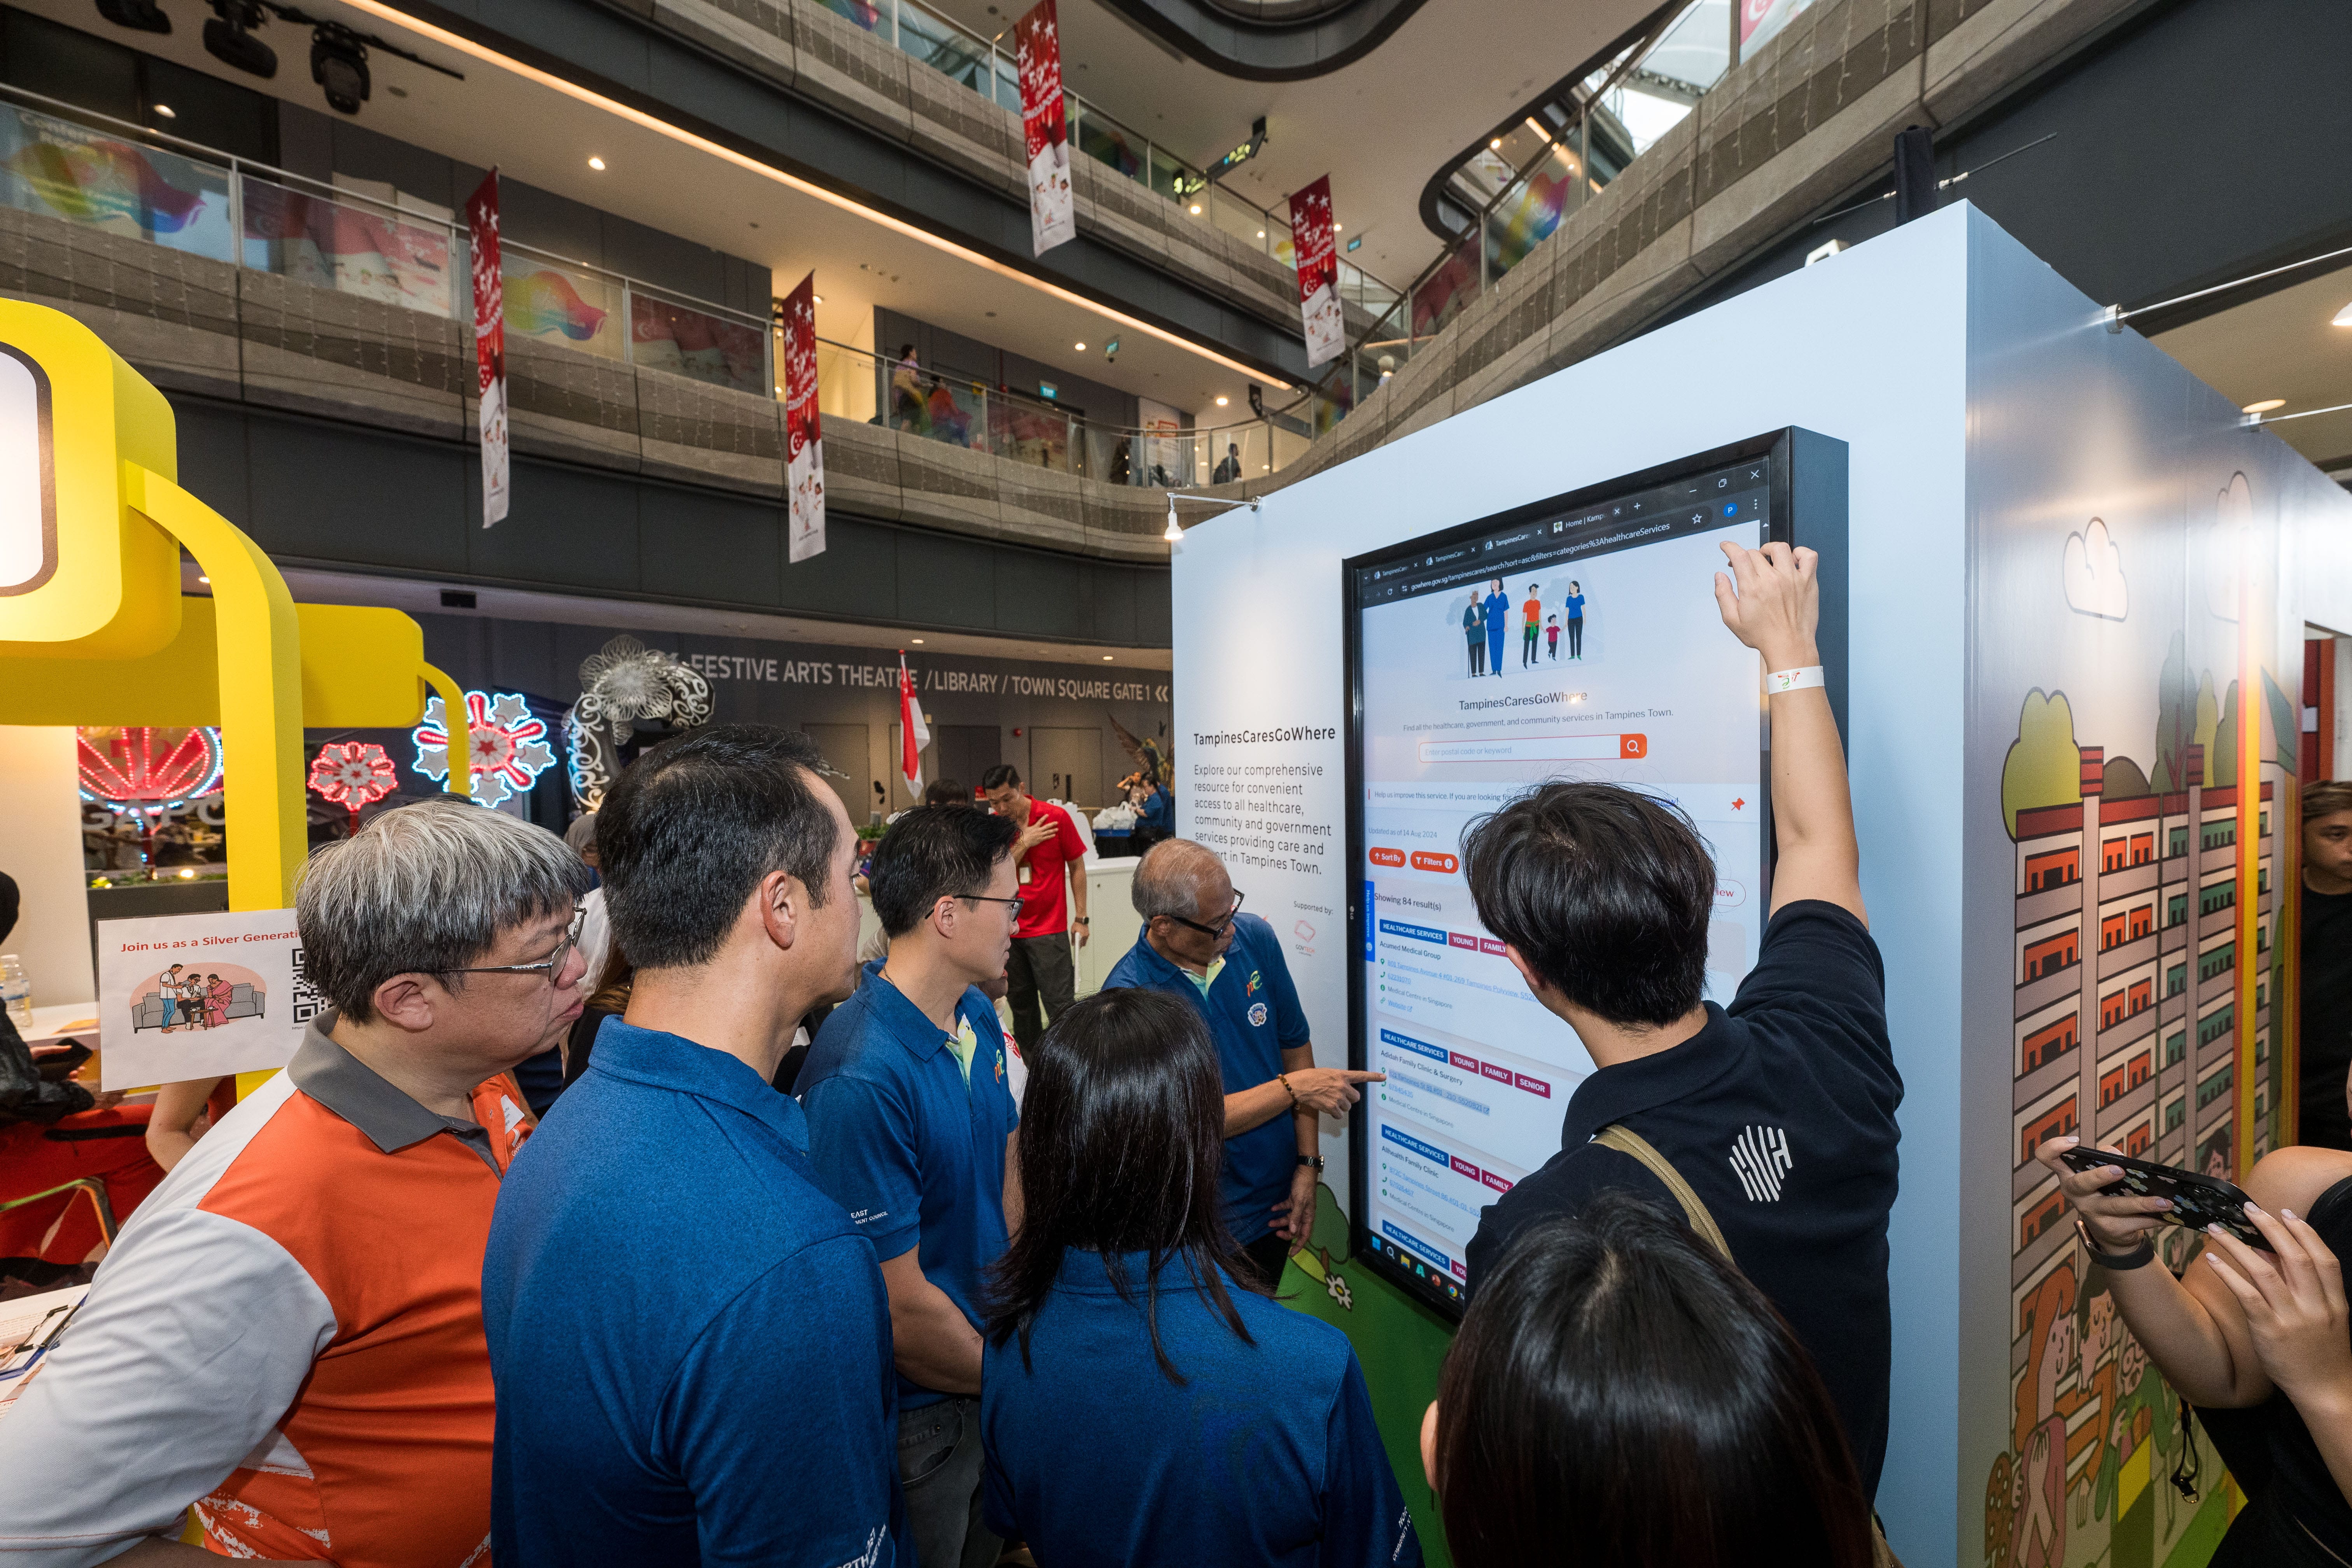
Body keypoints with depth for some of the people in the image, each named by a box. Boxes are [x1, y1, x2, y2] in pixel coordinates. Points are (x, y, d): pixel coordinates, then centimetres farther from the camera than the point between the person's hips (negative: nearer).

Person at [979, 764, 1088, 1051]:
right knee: (1020, 1002, 13)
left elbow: (1077, 867, 0)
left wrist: (1081, 918, -3)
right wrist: (1024, 843, -14)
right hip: (1008, 930, 3)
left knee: (1060, 1004, -4)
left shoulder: (1056, 817, -6)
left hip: (1049, 928, -3)